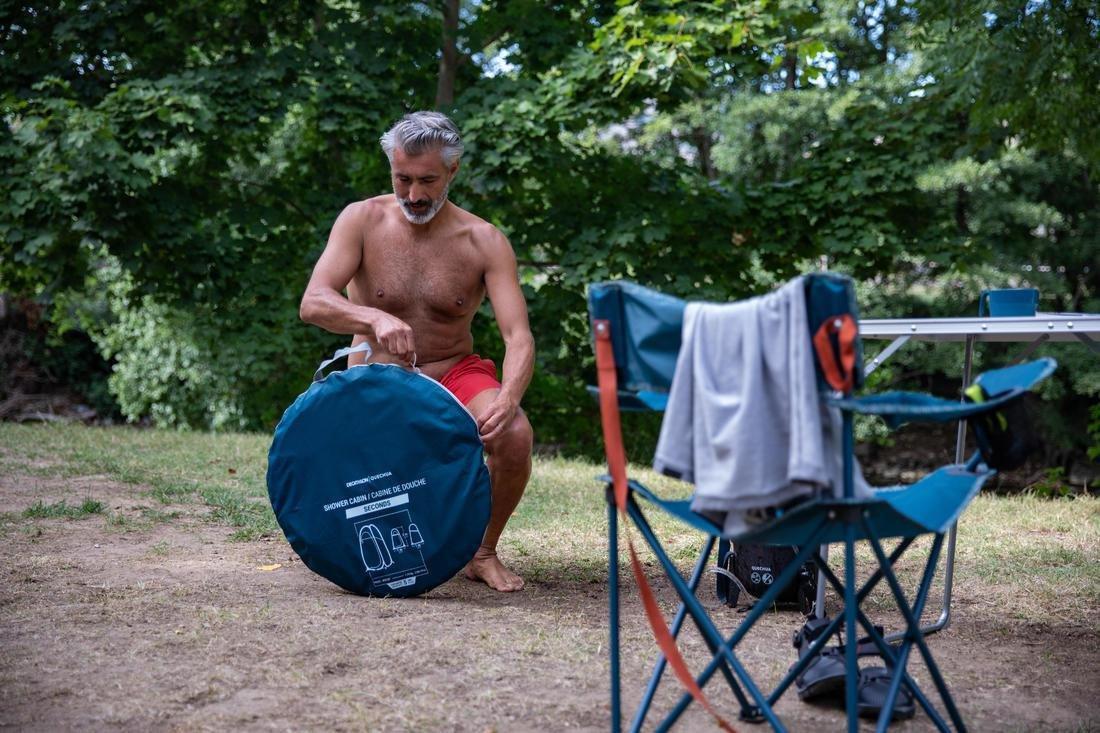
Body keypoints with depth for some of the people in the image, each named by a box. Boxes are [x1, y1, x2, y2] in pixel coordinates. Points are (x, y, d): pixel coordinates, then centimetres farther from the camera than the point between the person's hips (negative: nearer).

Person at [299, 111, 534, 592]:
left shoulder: (485, 242, -10)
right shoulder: (362, 220, -9)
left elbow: (519, 338, -19)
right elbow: (312, 303, -21)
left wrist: (508, 397, -41)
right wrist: (376, 319, -42)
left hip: (455, 373, 0)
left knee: (514, 435, -31)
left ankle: (483, 552, -2)